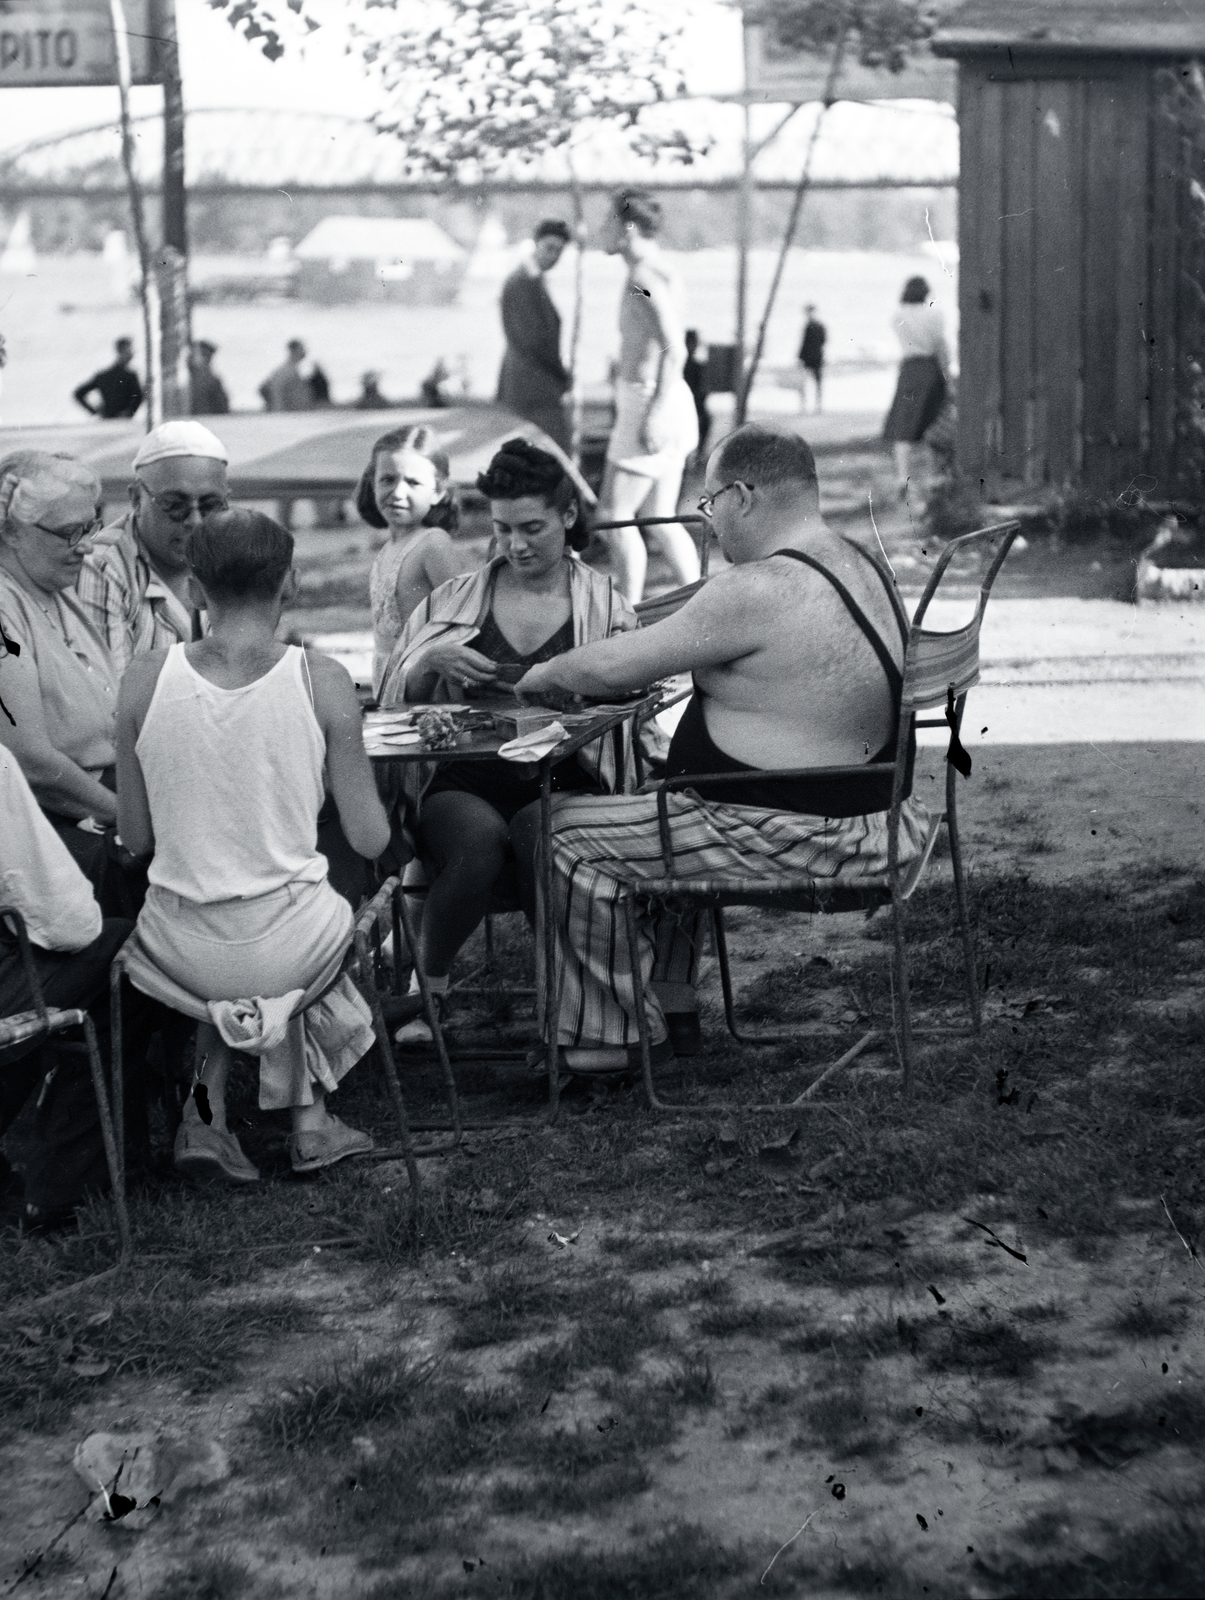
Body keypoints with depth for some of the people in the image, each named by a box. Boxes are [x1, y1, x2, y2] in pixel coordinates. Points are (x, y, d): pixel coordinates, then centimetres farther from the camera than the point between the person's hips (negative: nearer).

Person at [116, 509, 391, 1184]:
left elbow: (136, 838, -1)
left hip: (179, 953, 1)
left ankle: (206, 1112, 20)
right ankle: (307, 1118, 31)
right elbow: (371, 841, -7)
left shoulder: (144, 679, -9)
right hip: (291, 949, -1)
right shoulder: (322, 680, -13)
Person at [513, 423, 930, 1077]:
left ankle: (608, 1039, 12)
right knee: (653, 803, 29)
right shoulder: (862, 565, 8)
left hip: (796, 840, -10)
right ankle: (671, 1005, 32)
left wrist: (547, 673, 1)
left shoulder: (756, 591, -22)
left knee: (570, 833, 0)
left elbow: (613, 667, -17)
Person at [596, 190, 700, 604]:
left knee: (615, 518, -5)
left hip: (650, 402, -10)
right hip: (659, 403, 10)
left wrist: (656, 414, -26)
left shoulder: (644, 275, -15)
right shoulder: (656, 269, 15)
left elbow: (674, 349, -23)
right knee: (659, 520, 13)